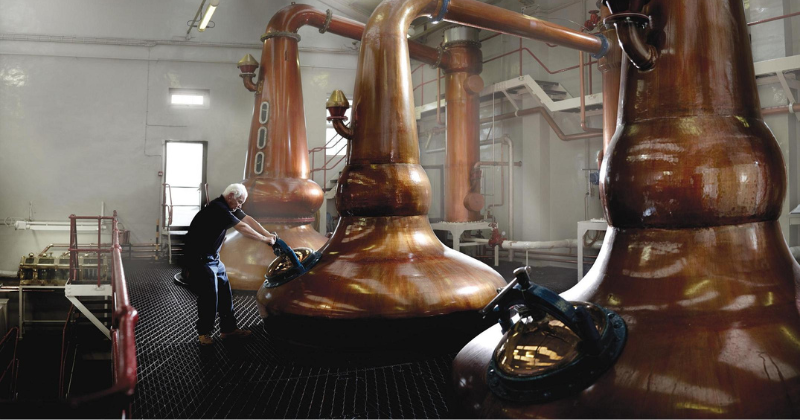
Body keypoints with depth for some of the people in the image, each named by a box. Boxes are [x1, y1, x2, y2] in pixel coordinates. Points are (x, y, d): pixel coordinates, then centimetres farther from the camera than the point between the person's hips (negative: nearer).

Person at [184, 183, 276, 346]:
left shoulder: (229, 208, 7)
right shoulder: (217, 208, -24)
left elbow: (248, 220, 5)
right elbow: (242, 228, -24)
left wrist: (269, 234, -4)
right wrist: (264, 239, -16)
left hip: (213, 258, 10)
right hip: (200, 259, -10)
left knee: (225, 293, 7)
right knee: (209, 296, -9)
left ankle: (228, 329, 14)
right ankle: (204, 333, 4)